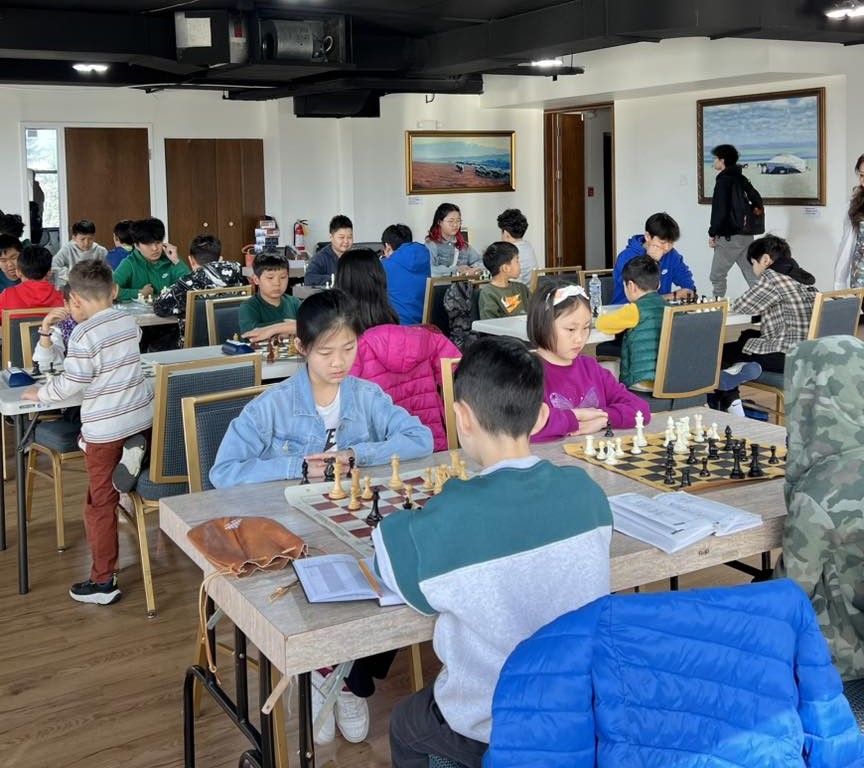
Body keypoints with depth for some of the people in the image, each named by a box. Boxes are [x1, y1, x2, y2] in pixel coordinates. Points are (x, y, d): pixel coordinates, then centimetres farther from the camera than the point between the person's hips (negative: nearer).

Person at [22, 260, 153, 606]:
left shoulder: (84, 334, -16)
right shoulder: (128, 321, 5)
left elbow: (72, 384, -15)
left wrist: (40, 393, 3)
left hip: (106, 428, -6)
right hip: (141, 418, 7)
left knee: (100, 505, 3)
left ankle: (103, 581, 9)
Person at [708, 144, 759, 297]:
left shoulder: (723, 181, -12)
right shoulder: (741, 179, 13)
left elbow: (720, 212, -18)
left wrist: (712, 233, -9)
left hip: (729, 237, -8)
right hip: (746, 235, 8)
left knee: (717, 276, 1)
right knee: (753, 277, 7)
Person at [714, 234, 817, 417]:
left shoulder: (772, 277, -11)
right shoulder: (803, 278, 14)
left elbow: (745, 306, -4)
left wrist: (727, 304, 17)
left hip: (787, 357, -9)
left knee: (722, 352, 5)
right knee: (747, 335, 30)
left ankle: (731, 406, 14)